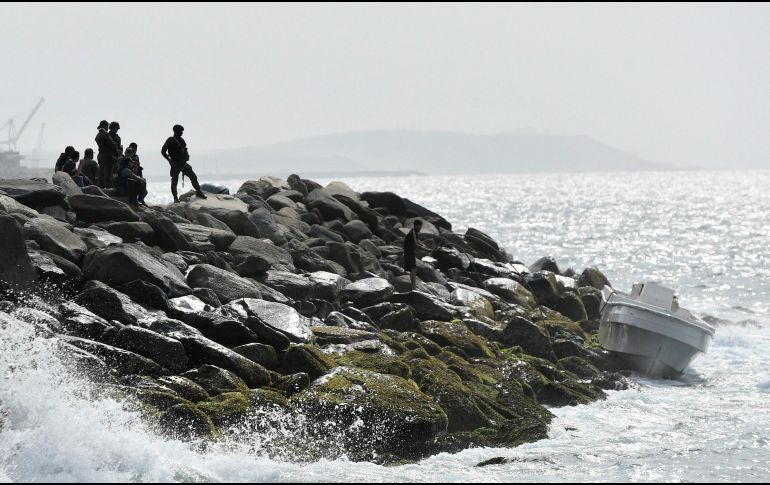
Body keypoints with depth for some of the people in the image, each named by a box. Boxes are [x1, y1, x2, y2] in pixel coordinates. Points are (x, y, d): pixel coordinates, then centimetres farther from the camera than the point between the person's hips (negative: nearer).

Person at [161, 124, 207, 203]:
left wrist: (187, 156, 6)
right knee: (174, 181, -1)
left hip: (183, 163, 5)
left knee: (193, 176, 0)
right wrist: (169, 159, -17)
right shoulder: (170, 140, -6)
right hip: (175, 164, -5)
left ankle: (198, 192, 12)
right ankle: (175, 198, 8)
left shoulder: (181, 140, 13)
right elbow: (163, 151, -8)